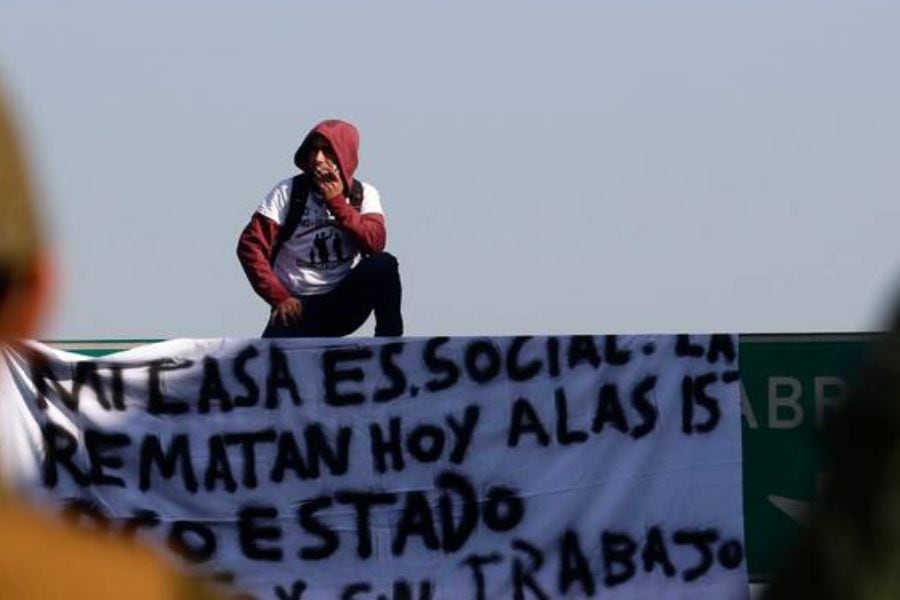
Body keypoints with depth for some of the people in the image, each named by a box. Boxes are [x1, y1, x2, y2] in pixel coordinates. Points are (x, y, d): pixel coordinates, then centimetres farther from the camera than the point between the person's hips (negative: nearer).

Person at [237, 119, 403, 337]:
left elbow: (375, 243, -16)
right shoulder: (289, 191, -3)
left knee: (383, 264, -27)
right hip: (297, 306, -2)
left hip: (344, 306, 2)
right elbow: (251, 245, -7)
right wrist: (280, 297, -12)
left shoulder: (363, 195, 3)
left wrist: (336, 202, -15)